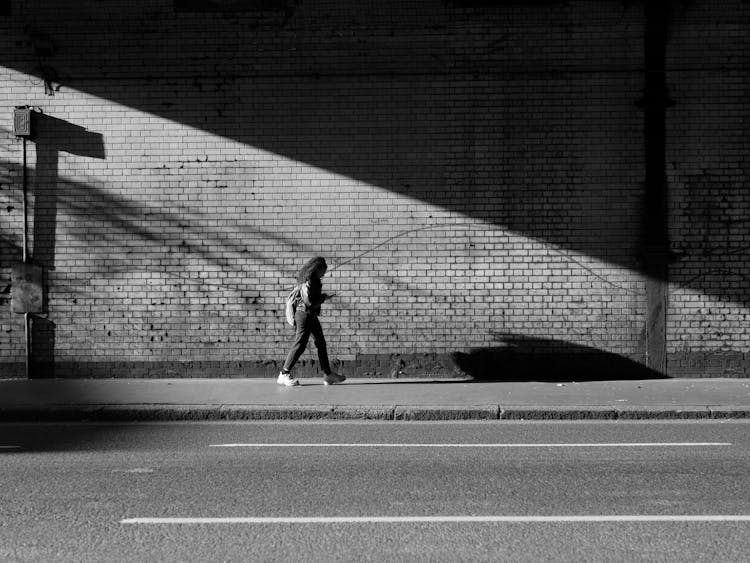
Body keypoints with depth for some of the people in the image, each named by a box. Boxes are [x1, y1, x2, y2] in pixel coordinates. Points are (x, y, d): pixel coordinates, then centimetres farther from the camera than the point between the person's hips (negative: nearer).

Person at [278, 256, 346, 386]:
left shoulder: (314, 281, 10)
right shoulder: (308, 282, -20)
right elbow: (309, 302, -24)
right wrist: (323, 297, -11)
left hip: (312, 315, 10)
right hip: (305, 314, -10)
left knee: (321, 343, 12)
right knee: (300, 345, -6)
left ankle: (328, 374, 18)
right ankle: (284, 375, 0)